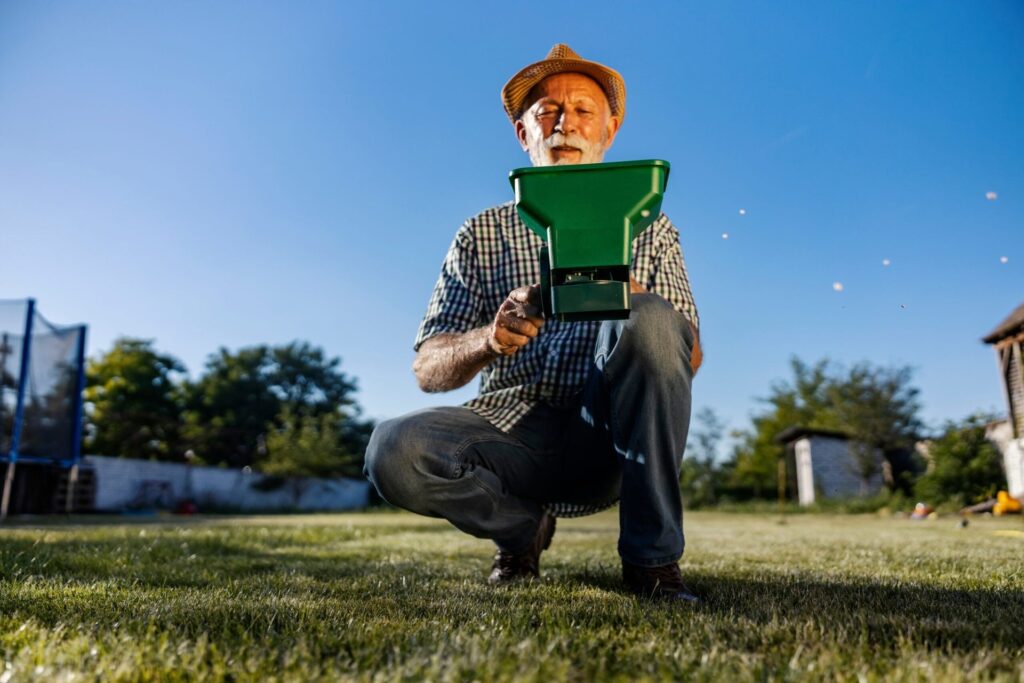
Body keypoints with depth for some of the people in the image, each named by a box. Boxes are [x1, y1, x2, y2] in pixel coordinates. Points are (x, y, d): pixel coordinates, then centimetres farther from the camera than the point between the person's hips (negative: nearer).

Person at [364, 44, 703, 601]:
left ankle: (652, 556, -16)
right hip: (511, 429, 1)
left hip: (605, 437, 0)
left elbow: (688, 360, 2)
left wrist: (635, 305, -20)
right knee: (394, 450, -29)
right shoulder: (482, 234, 11)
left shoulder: (649, 228, 12)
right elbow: (427, 370, 3)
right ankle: (522, 527, 3)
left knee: (651, 322, -28)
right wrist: (487, 340, -20)